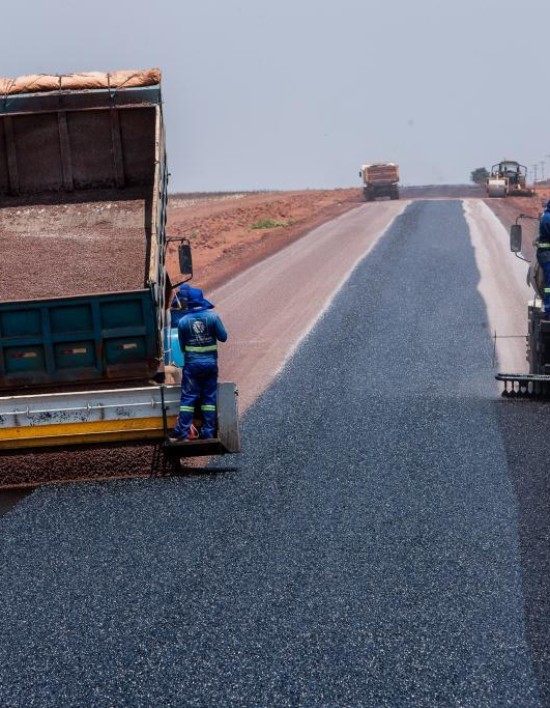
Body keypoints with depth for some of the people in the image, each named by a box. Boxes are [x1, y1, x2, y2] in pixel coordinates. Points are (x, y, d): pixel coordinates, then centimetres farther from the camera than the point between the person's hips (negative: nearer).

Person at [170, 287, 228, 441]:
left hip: (191, 364, -1)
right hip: (210, 363, 1)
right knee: (209, 397, 9)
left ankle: (182, 432, -2)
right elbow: (223, 337, 0)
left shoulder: (183, 321, -4)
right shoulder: (213, 317, -6)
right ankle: (208, 432, 10)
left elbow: (182, 345, 4)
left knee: (188, 397, 3)